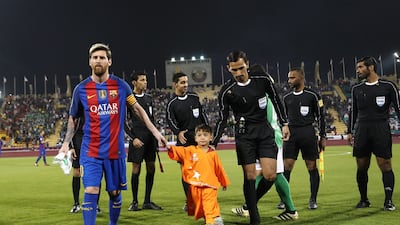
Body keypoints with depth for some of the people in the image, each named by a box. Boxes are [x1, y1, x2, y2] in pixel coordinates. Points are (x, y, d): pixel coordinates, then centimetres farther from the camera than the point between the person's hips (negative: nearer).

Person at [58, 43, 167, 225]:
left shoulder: (121, 85, 0)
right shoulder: (81, 88, 0)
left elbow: (137, 109, 11)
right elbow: (73, 118, 12)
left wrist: (155, 131, 7)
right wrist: (66, 143, 3)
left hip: (115, 150, 1)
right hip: (91, 151, -1)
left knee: (115, 193, 11)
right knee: (91, 191, -11)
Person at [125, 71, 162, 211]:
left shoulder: (149, 98, 14)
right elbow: (124, 122, -8)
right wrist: (133, 138, -15)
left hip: (150, 138, 6)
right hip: (138, 138, -6)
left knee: (151, 168, 6)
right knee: (136, 168, -3)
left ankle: (147, 201, 15)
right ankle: (134, 202, 7)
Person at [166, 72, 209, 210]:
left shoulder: (194, 97, 11)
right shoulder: (172, 104, 1)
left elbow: (202, 115, 18)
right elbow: (170, 120, -12)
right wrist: (178, 133, -30)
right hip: (184, 140, -2)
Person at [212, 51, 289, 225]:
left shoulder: (263, 79, -4)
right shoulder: (226, 91, -8)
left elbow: (276, 100, 11)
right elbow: (222, 120, -1)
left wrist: (284, 123, 9)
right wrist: (213, 144, -9)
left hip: (265, 131, 2)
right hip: (244, 134, -2)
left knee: (270, 175, -7)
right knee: (249, 176, -5)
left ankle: (250, 203, 20)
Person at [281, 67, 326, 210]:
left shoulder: (312, 95, 0)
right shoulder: (287, 98, 13)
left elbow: (320, 116, 3)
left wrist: (323, 137, 0)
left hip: (308, 133, -3)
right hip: (291, 134, 3)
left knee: (312, 167, 1)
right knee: (286, 167, -5)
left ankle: (313, 200, 11)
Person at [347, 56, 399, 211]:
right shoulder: (356, 89, 12)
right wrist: (350, 132, 15)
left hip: (381, 130, -3)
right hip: (362, 131, 4)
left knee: (385, 166, -6)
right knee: (361, 167, 5)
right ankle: (364, 200, 17)